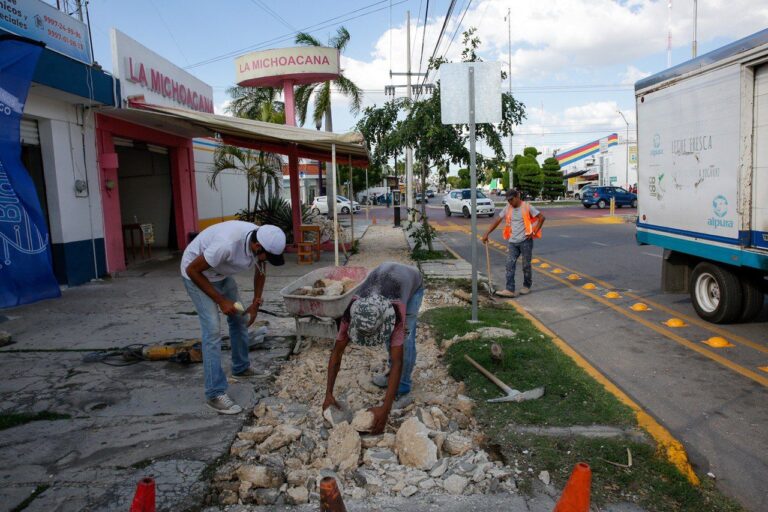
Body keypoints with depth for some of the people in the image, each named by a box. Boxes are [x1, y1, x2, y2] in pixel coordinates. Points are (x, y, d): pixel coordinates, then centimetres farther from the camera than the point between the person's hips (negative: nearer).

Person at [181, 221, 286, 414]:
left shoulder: (261, 241, -18)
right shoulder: (227, 244, -41)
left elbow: (260, 271, 3)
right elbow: (192, 269, -28)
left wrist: (255, 304, -1)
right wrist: (221, 301, -24)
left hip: (220, 273, 8)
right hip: (197, 273, -7)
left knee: (240, 319, 12)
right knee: (213, 329, -15)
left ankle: (241, 369, 31)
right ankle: (215, 394, -10)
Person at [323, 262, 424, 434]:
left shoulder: (396, 311, -46)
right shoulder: (352, 312, -34)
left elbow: (397, 360, -46)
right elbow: (337, 352, -28)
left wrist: (385, 409, -50)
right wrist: (328, 394, -31)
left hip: (412, 280, -4)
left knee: (404, 339, -15)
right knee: (390, 337, 3)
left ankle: (402, 393, -5)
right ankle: (393, 372, 28)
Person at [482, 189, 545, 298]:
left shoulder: (527, 207, -7)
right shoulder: (507, 208, 6)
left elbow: (541, 217, -6)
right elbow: (497, 221, 6)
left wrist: (534, 232, -11)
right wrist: (487, 233, -3)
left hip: (525, 241, -4)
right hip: (513, 242, 4)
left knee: (526, 265, 6)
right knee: (510, 265, -5)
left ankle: (527, 286, 25)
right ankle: (510, 290, -7)